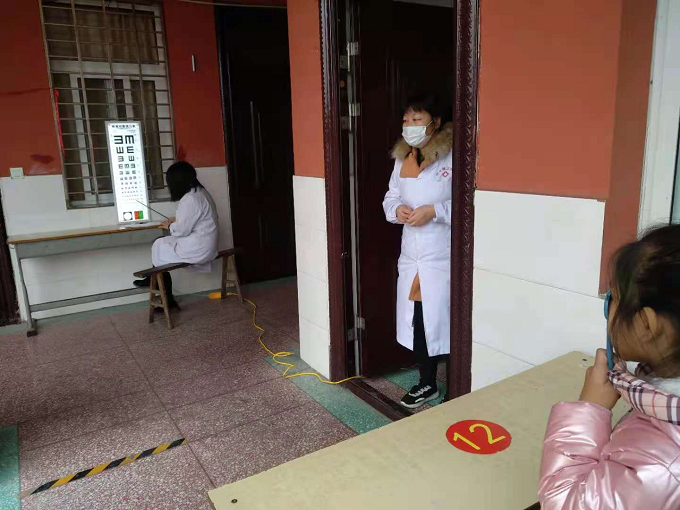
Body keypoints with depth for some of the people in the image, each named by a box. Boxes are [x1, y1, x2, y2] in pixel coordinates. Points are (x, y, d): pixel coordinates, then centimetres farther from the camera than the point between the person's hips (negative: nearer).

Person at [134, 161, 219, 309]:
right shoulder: (200, 192, 10)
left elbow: (182, 230, -19)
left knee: (158, 248, 6)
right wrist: (175, 221, 13)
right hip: (204, 244, 9)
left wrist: (169, 226, 0)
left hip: (198, 248, -9)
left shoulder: (190, 199, -22)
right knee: (160, 243, 12)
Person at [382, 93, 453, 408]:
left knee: (446, 318, -2)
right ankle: (427, 383, 31)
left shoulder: (453, 156, -10)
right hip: (412, 252, 6)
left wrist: (434, 211, -22)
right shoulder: (402, 157, 12)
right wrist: (397, 210, -5)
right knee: (417, 319, 12)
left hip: (444, 254, -6)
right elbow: (390, 197, 17)